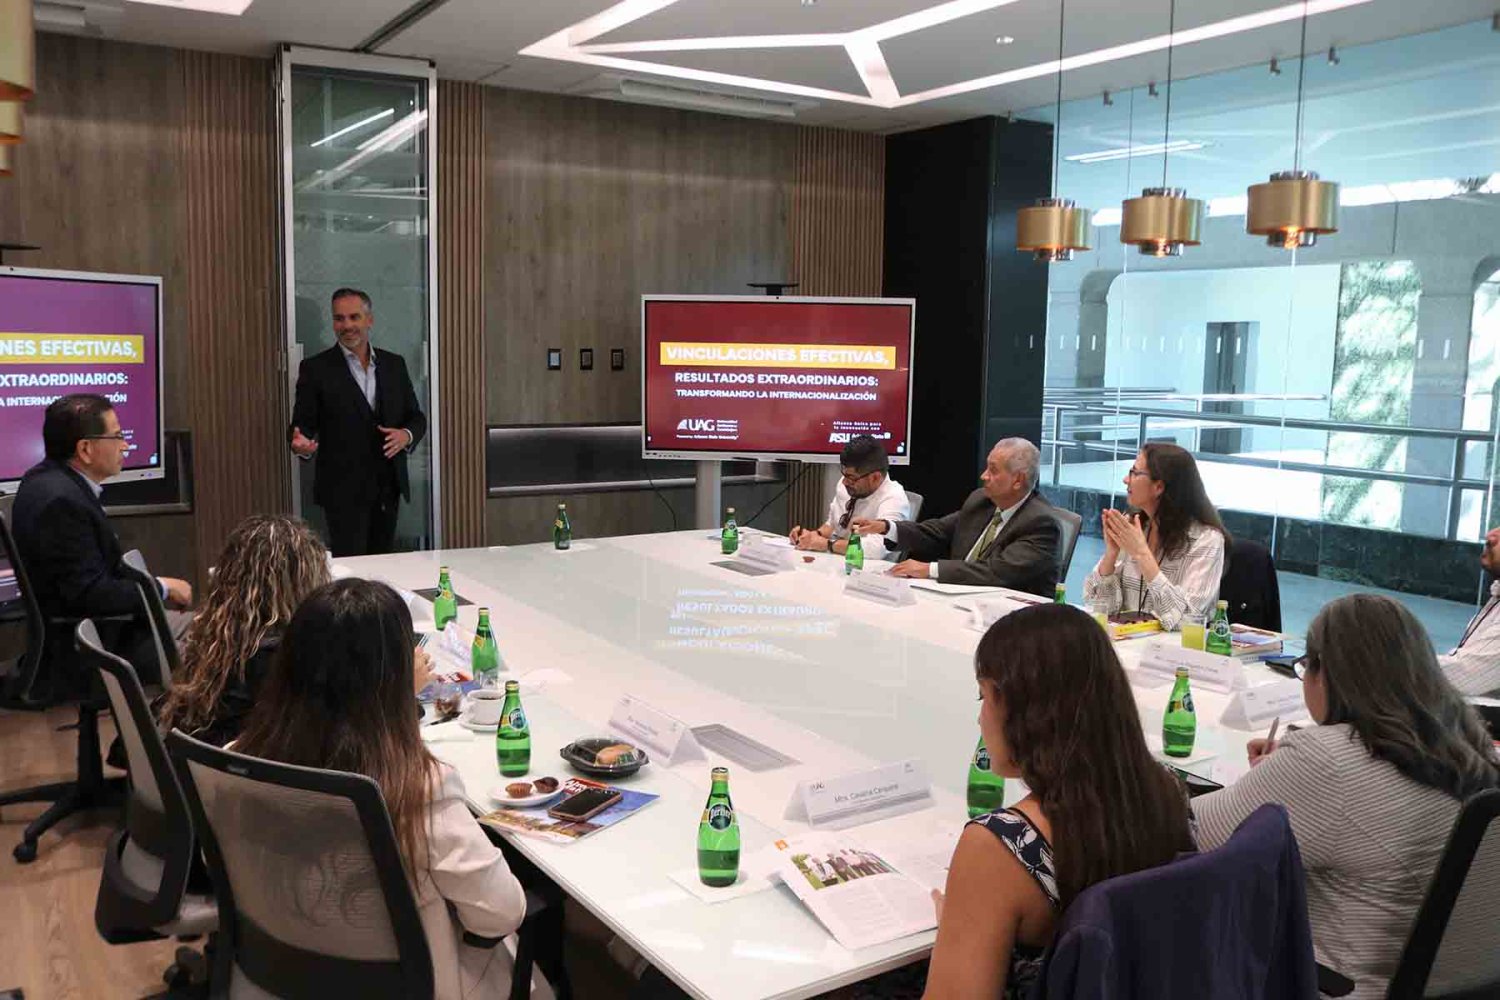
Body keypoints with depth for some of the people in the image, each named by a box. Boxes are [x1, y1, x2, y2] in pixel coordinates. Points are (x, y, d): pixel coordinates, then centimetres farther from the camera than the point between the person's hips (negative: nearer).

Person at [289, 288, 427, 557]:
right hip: (344, 489, -4)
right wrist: (302, 444, -25)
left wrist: (407, 434, -9)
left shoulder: (394, 364, 10)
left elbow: (416, 416, 13)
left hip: (388, 487, 4)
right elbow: (303, 424, -2)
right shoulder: (315, 369, -2)